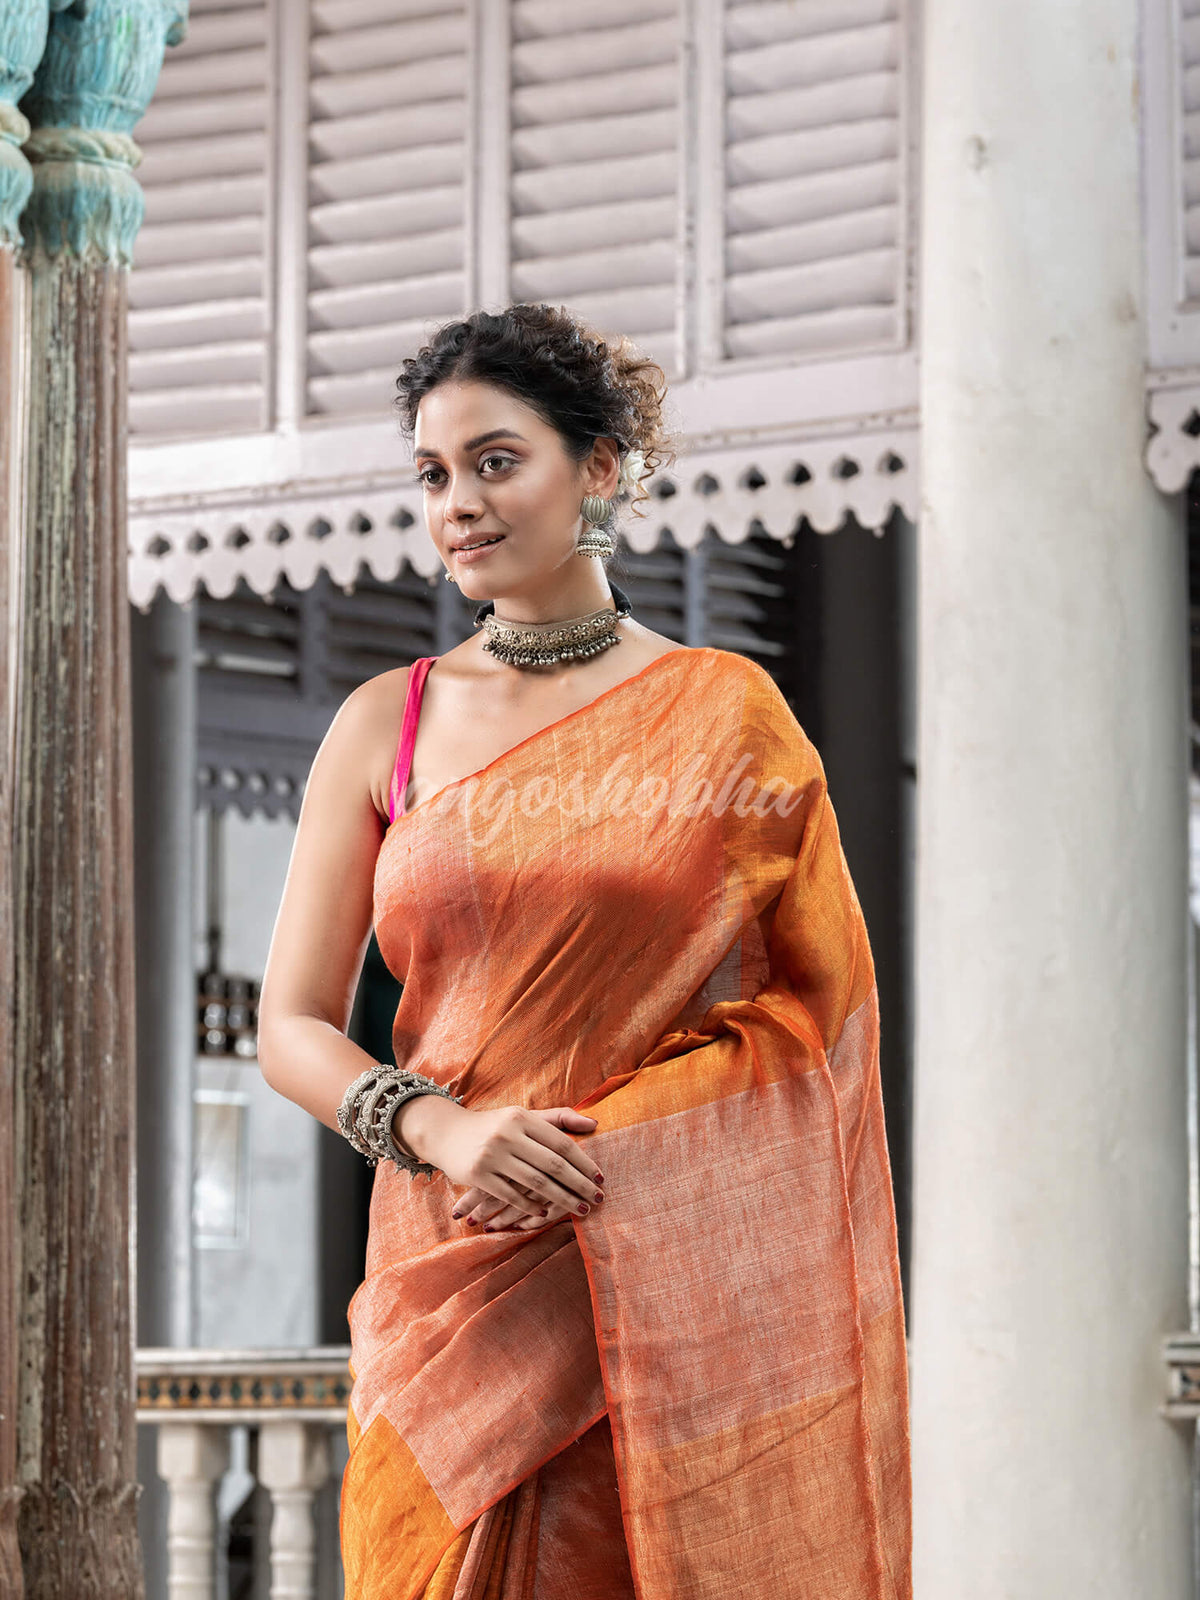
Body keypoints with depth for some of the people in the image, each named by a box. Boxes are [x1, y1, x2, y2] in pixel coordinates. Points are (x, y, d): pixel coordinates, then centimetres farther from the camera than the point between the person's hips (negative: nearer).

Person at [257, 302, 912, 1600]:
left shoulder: (724, 713, 3)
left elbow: (817, 1005, 1)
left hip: (678, 1284, -1)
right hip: (451, 1283, 2)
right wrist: (444, 1129, -13)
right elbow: (292, 1029, 7)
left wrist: (598, 1145, -11)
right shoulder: (386, 726, 8)